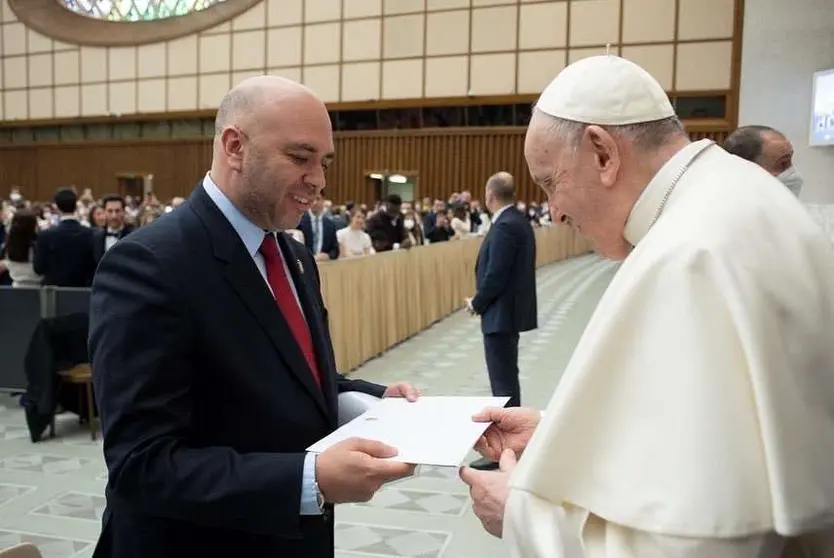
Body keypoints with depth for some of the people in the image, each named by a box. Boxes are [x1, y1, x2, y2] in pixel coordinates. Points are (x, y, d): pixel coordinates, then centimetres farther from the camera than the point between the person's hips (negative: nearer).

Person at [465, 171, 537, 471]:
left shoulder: (505, 226, -20)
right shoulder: (518, 220, 11)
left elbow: (495, 275, -23)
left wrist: (477, 303, -7)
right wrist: (482, 301, 13)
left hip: (501, 312, -10)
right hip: (511, 309, 10)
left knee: (503, 379, -3)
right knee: (506, 376, 19)